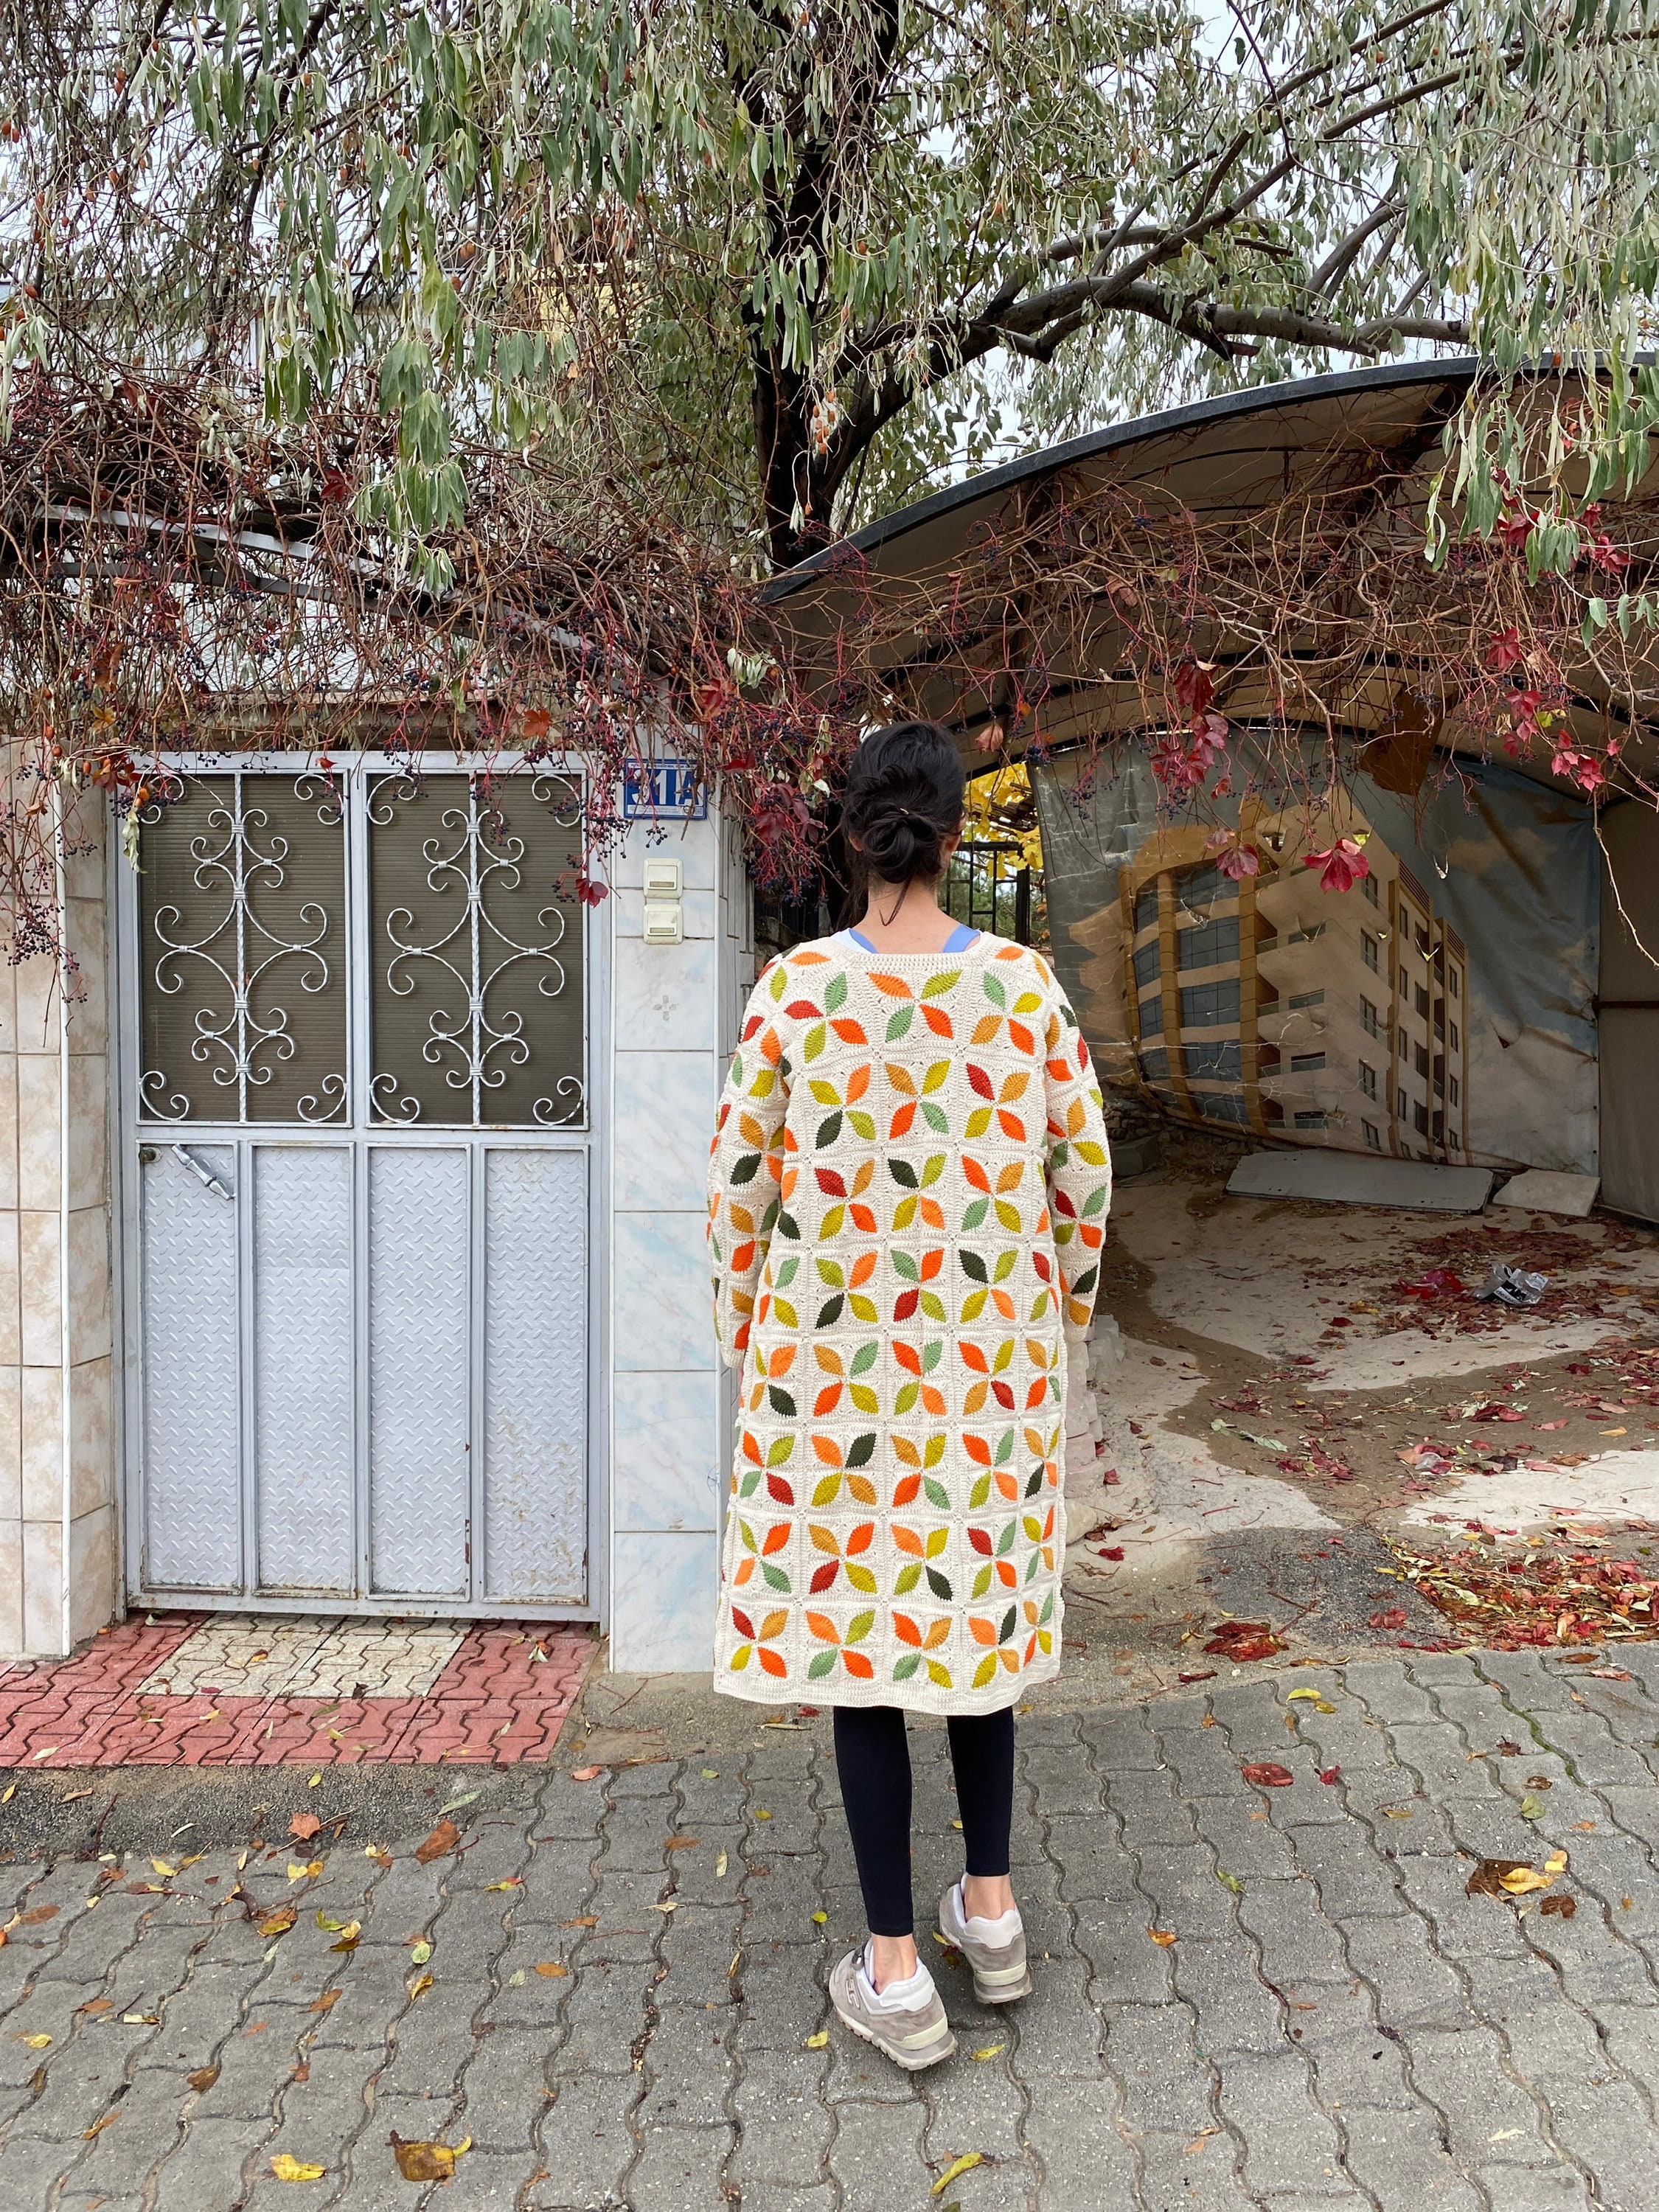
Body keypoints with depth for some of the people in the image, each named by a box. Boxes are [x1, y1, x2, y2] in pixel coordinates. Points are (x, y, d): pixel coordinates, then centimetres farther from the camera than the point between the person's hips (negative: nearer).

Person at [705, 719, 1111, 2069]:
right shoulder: (1025, 984, -6)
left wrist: (745, 1332, 9)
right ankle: (991, 1912, 32)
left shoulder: (796, 987, -10)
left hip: (834, 1353, -2)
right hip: (991, 1351, 2)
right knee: (978, 1603, 19)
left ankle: (896, 1972, 16)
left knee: (849, 1619, 8)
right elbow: (1084, 1172, 0)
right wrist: (1065, 1311, 16)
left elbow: (739, 1178, -6)